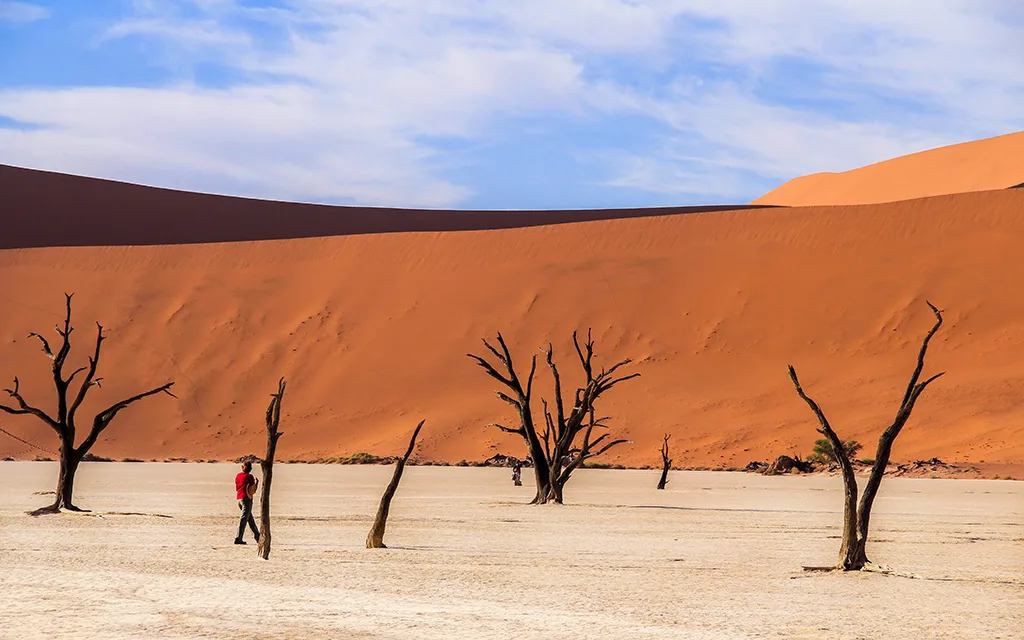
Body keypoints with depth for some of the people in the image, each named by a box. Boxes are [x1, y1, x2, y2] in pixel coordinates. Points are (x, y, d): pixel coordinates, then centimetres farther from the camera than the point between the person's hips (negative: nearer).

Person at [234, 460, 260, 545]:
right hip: (247, 499, -7)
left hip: (239, 499, 7)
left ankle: (257, 536, 25)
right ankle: (238, 539, -12)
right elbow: (253, 491, -9)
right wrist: (256, 482, 3)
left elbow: (236, 489, 14)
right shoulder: (250, 477, -9)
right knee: (244, 519, -7)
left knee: (250, 518, 17)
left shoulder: (238, 476, 9)